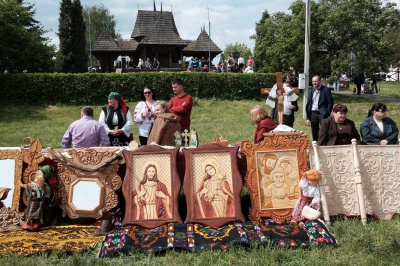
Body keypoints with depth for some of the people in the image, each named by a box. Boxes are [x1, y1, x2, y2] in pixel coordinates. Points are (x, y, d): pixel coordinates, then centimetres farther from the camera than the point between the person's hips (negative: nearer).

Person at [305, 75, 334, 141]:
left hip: (322, 114, -5)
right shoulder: (310, 91, 12)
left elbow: (330, 102, -5)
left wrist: (327, 114, -11)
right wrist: (308, 118, 7)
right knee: (314, 134, 10)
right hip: (313, 113, 5)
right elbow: (308, 105, 12)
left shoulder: (326, 90, -3)